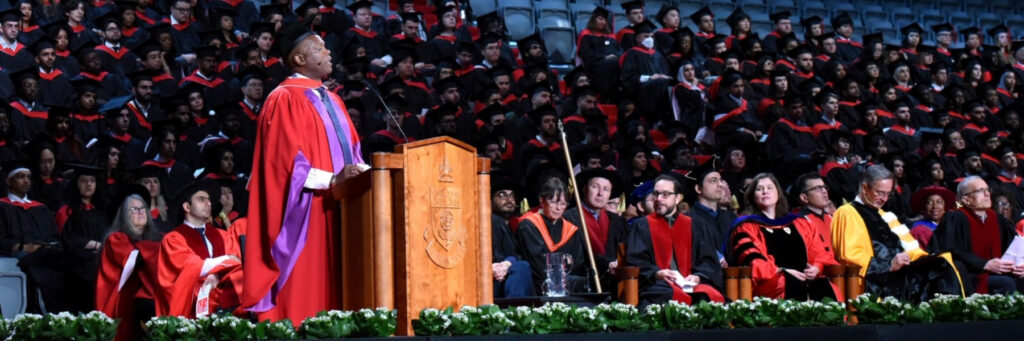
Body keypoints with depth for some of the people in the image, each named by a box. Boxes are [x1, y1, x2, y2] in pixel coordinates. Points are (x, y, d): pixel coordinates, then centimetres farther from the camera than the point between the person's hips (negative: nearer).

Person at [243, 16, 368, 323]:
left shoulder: (331, 100, 20)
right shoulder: (285, 99, -7)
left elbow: (350, 150, 20)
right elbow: (288, 160, -16)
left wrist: (362, 173, 0)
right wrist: (332, 180, -26)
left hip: (338, 209, 8)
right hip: (307, 214, -8)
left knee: (334, 290, 5)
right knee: (305, 294, -8)